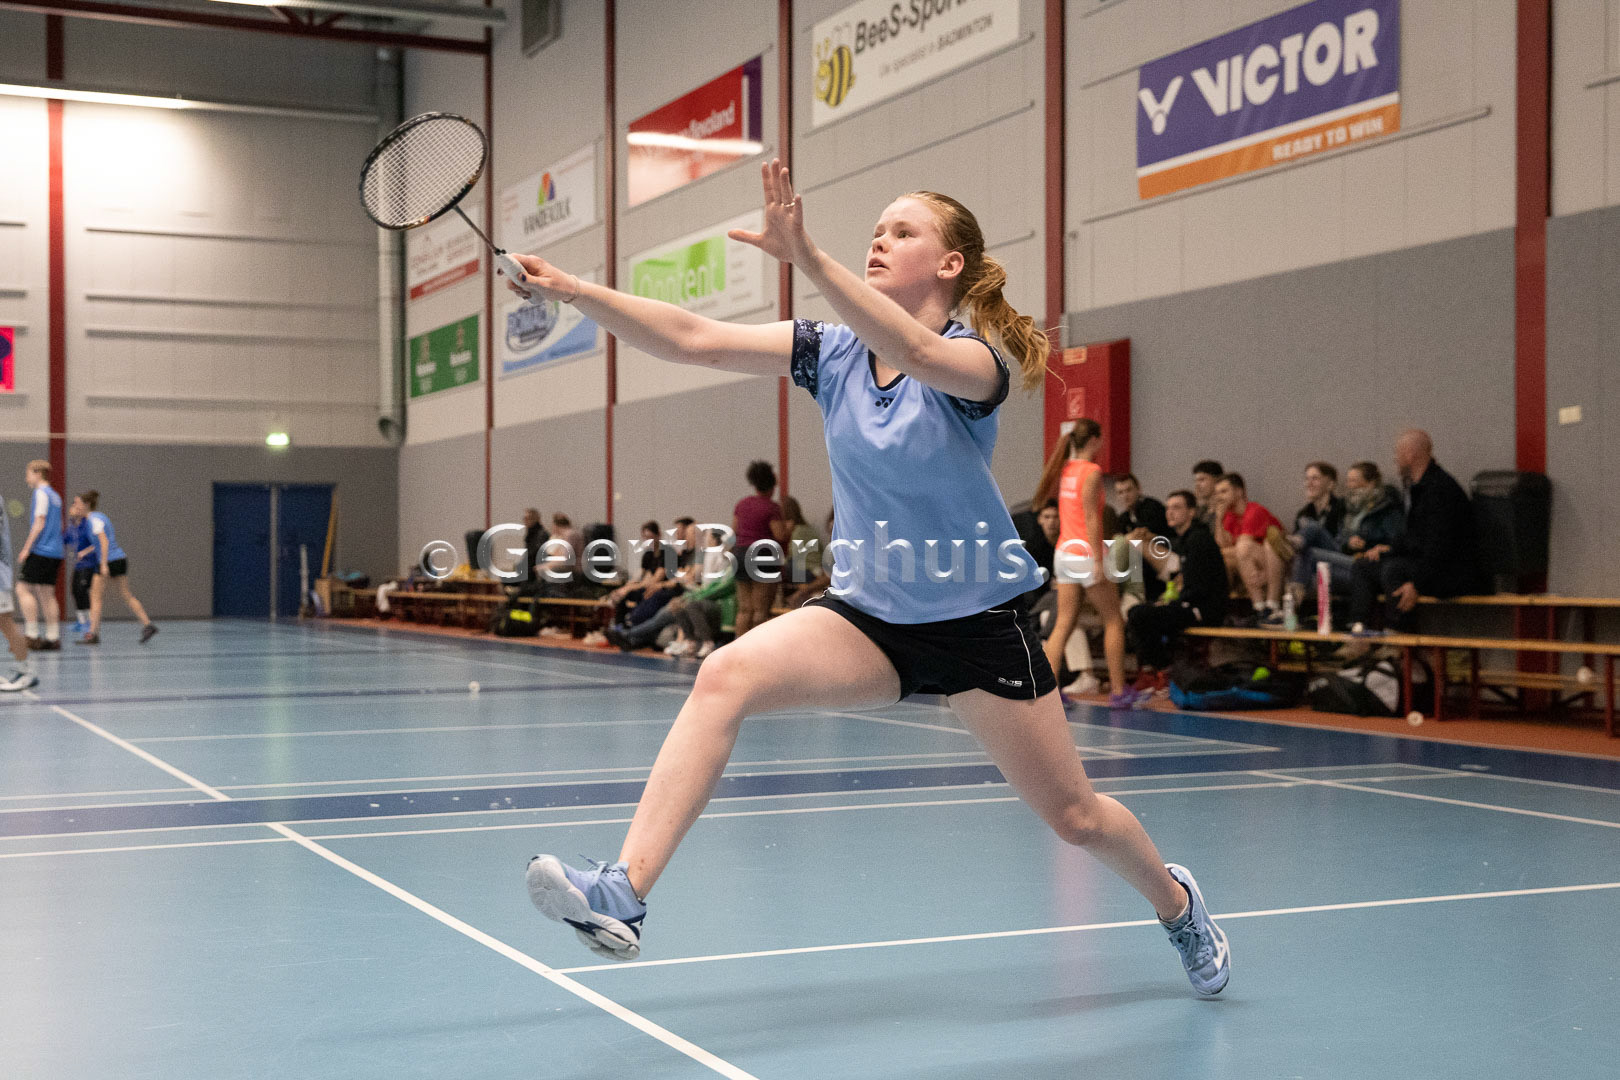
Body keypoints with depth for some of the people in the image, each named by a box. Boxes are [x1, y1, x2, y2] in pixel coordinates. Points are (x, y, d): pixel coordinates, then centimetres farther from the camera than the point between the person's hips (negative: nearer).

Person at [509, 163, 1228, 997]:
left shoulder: (975, 358, -15)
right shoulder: (832, 353, -1)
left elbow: (911, 351, -40)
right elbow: (692, 339, -11)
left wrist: (806, 257, -52)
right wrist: (572, 290, -22)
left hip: (976, 622, -3)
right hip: (867, 614, 4)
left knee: (1075, 818, 7)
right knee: (726, 677, -24)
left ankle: (1175, 901, 41)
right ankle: (623, 895, -29)